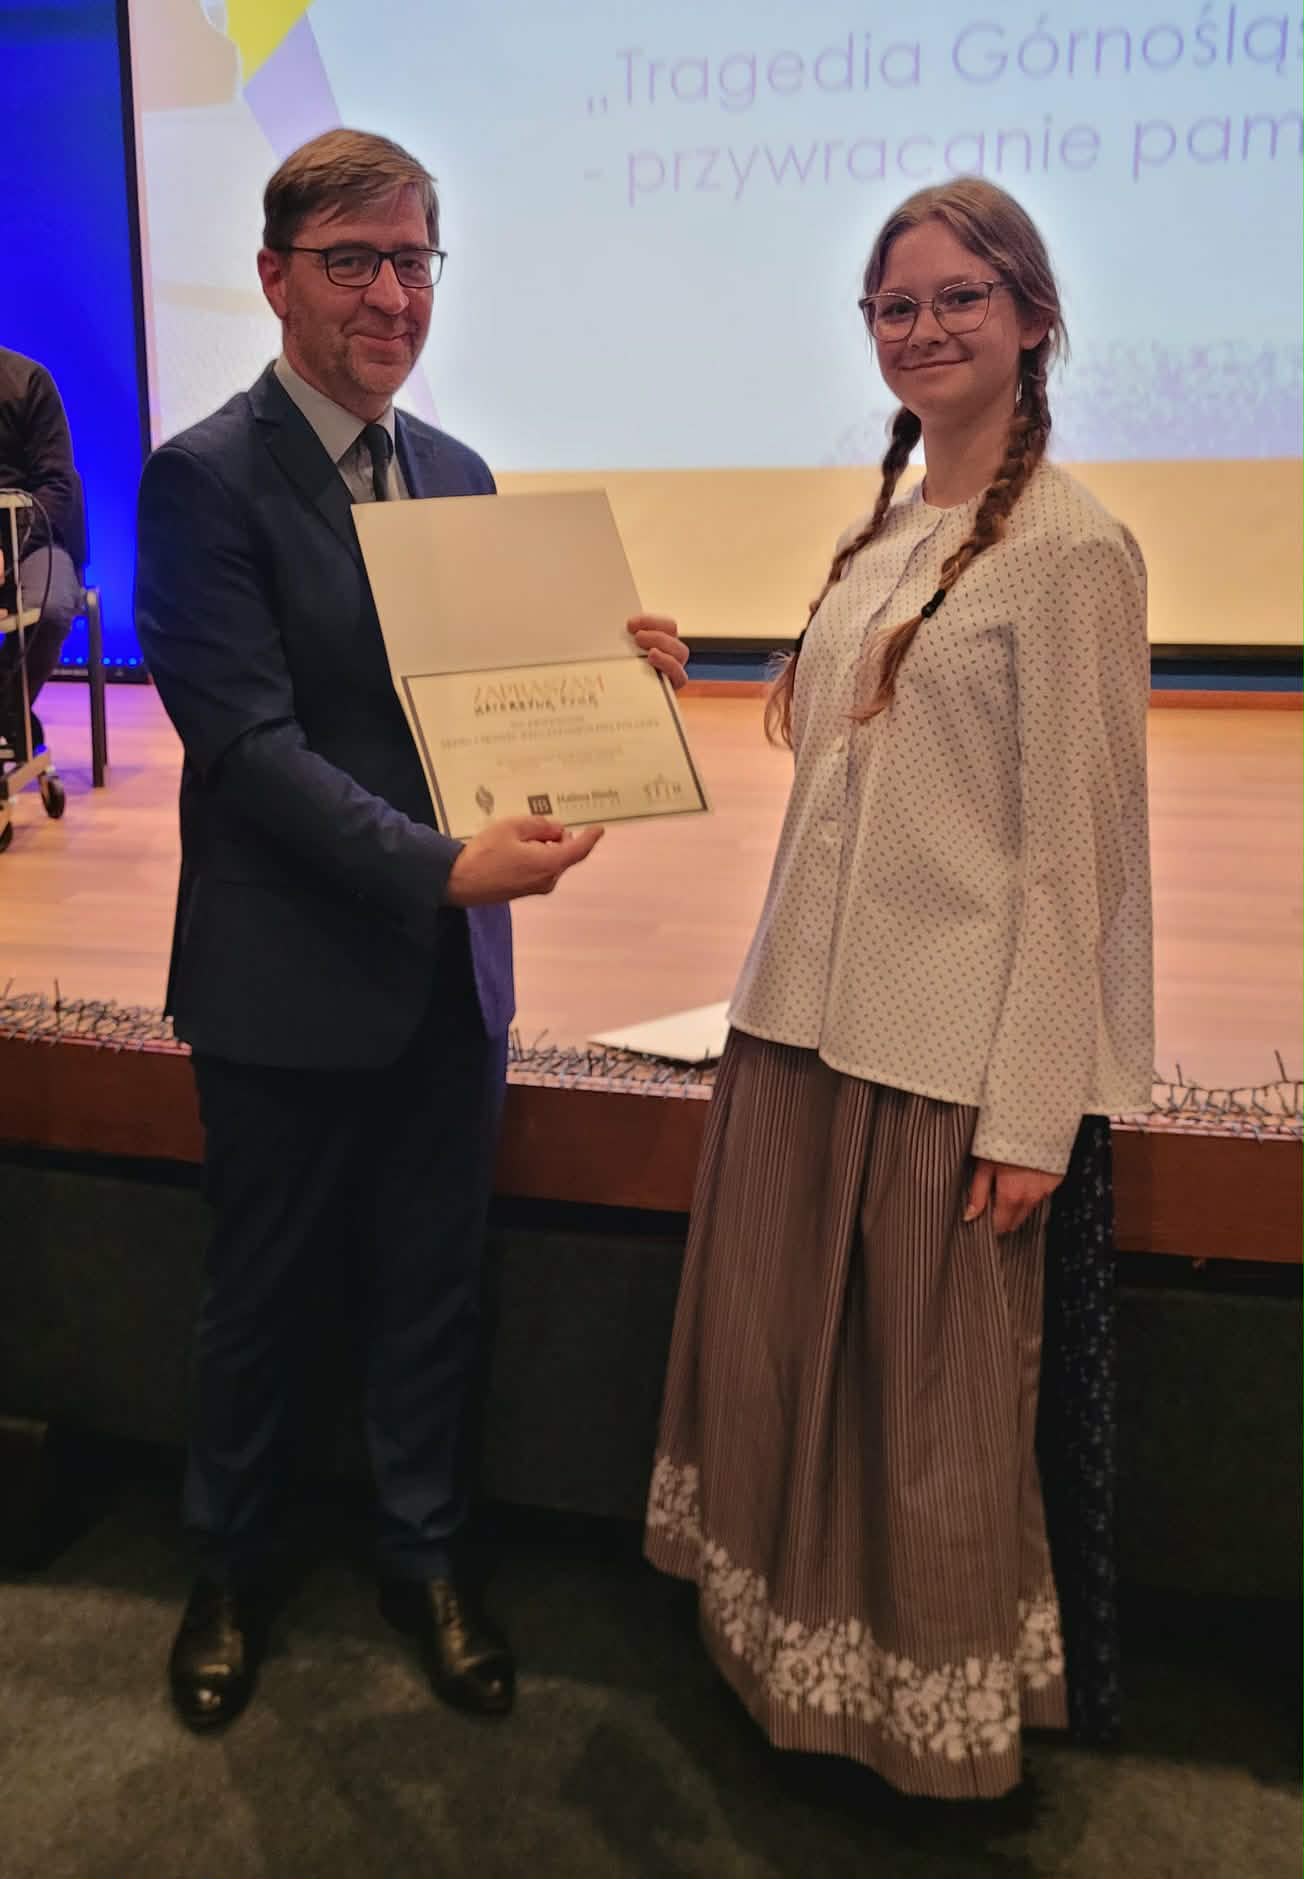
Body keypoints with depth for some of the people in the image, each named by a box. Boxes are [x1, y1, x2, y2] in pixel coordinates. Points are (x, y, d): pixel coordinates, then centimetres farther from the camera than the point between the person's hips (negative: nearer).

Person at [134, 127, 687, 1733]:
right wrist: (445, 865, -27)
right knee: (263, 1295, 14)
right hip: (290, 981, -5)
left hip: (452, 969, 6)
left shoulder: (455, 474, 9)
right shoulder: (206, 478, -12)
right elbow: (247, 739, -19)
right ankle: (228, 1572, 39)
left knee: (432, 1288, 17)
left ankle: (421, 1560, 39)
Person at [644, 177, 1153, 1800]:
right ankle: (796, 1659, 42)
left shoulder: (1067, 547, -10)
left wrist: (1029, 1112, -15)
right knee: (780, 1361, 17)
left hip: (952, 1053, -7)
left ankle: (939, 1713, 35)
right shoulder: (879, 537, 13)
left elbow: (1073, 849, -13)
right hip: (802, 1020, 7)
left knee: (935, 1408, 9)